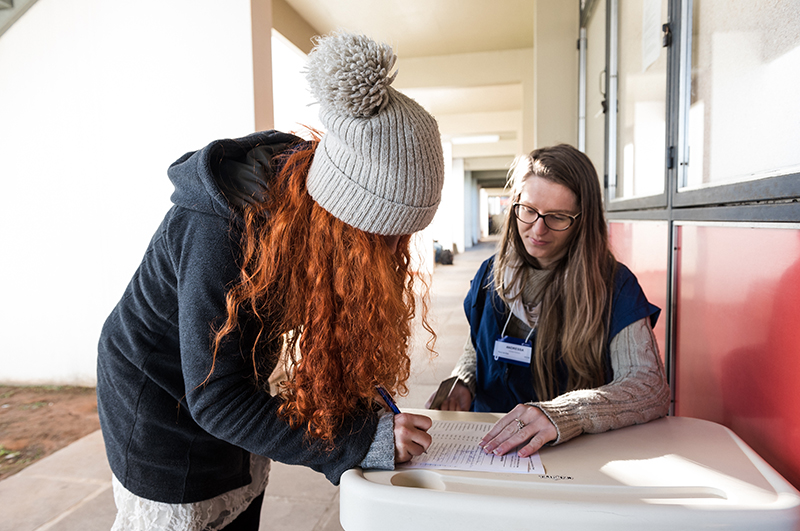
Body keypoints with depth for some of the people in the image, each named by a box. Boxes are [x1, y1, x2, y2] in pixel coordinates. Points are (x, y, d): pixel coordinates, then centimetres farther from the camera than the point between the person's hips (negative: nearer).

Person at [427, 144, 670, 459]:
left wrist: (562, 414, -34)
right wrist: (461, 384, -5)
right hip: (486, 442, 1)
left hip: (579, 455, -1)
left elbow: (653, 388, -18)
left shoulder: (614, 286, -8)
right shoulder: (492, 275, 6)